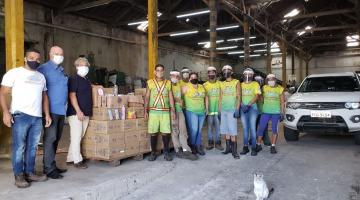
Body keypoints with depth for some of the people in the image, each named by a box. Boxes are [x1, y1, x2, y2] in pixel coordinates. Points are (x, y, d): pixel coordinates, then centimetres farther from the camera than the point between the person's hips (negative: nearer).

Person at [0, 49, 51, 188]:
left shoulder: (41, 76, 18)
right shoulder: (14, 73, 1)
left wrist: (47, 114, 12)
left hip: (37, 117, 5)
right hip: (20, 116, -5)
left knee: (32, 148, 9)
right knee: (19, 147, 0)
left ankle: (30, 173, 19)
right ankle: (19, 176, 9)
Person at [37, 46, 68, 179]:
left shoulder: (61, 70, 18)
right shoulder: (43, 69, -5)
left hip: (62, 110, 8)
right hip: (51, 109, -7)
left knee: (56, 139, 11)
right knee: (50, 138, -6)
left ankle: (51, 165, 20)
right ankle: (49, 169, -1)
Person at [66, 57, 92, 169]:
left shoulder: (87, 80, 18)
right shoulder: (73, 79, -6)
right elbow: (72, 96, -14)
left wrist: (89, 111, 17)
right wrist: (78, 111, -21)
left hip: (86, 113, 8)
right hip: (75, 113, -8)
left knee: (79, 137, 11)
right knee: (76, 137, -3)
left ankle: (70, 158, 20)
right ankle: (77, 161, 4)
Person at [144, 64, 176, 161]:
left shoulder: (168, 83, 9)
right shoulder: (150, 82, 6)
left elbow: (171, 97, 9)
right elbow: (147, 97, 6)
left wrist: (173, 110, 2)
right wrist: (145, 110, -2)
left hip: (165, 111, 1)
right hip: (153, 111, 0)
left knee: (166, 132, -1)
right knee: (153, 133, 2)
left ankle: (166, 152, 13)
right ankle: (153, 152, 15)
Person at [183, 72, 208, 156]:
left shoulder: (202, 87, 12)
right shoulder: (186, 87, -5)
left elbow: (206, 97, 21)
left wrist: (206, 108, 16)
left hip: (202, 112, 5)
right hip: (191, 112, -5)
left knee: (199, 130, 9)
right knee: (194, 129, -11)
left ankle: (198, 147, 19)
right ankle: (192, 146, 9)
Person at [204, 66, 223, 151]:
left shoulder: (219, 84, 5)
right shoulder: (205, 85, 3)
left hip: (218, 108, 1)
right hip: (209, 109, 0)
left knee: (218, 126, 4)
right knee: (210, 126, 6)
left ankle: (218, 143, 13)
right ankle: (210, 143, 14)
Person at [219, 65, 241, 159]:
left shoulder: (236, 82, 2)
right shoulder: (222, 84, 14)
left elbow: (238, 96, -3)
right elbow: (221, 97, 14)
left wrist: (237, 109, -12)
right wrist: (219, 109, 7)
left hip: (232, 109, -5)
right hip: (223, 110, 5)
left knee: (232, 130, -8)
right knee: (225, 130, 6)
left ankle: (234, 150, -5)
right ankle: (228, 147, 15)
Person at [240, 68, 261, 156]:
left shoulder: (255, 84, 3)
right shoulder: (241, 85, 12)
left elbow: (256, 96, -7)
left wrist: (248, 105, -17)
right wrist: (242, 105, -6)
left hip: (252, 108, -3)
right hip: (243, 108, 3)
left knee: (252, 128, -6)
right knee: (245, 128, 6)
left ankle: (254, 148, -1)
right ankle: (245, 147, 11)